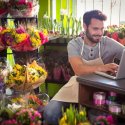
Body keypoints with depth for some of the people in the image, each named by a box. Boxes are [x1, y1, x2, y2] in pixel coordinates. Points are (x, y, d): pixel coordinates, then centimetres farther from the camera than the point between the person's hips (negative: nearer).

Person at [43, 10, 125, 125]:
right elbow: (79, 70, -23)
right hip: (78, 84, 1)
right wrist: (102, 68, -40)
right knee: (50, 113, -17)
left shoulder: (109, 43, -7)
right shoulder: (74, 44, -6)